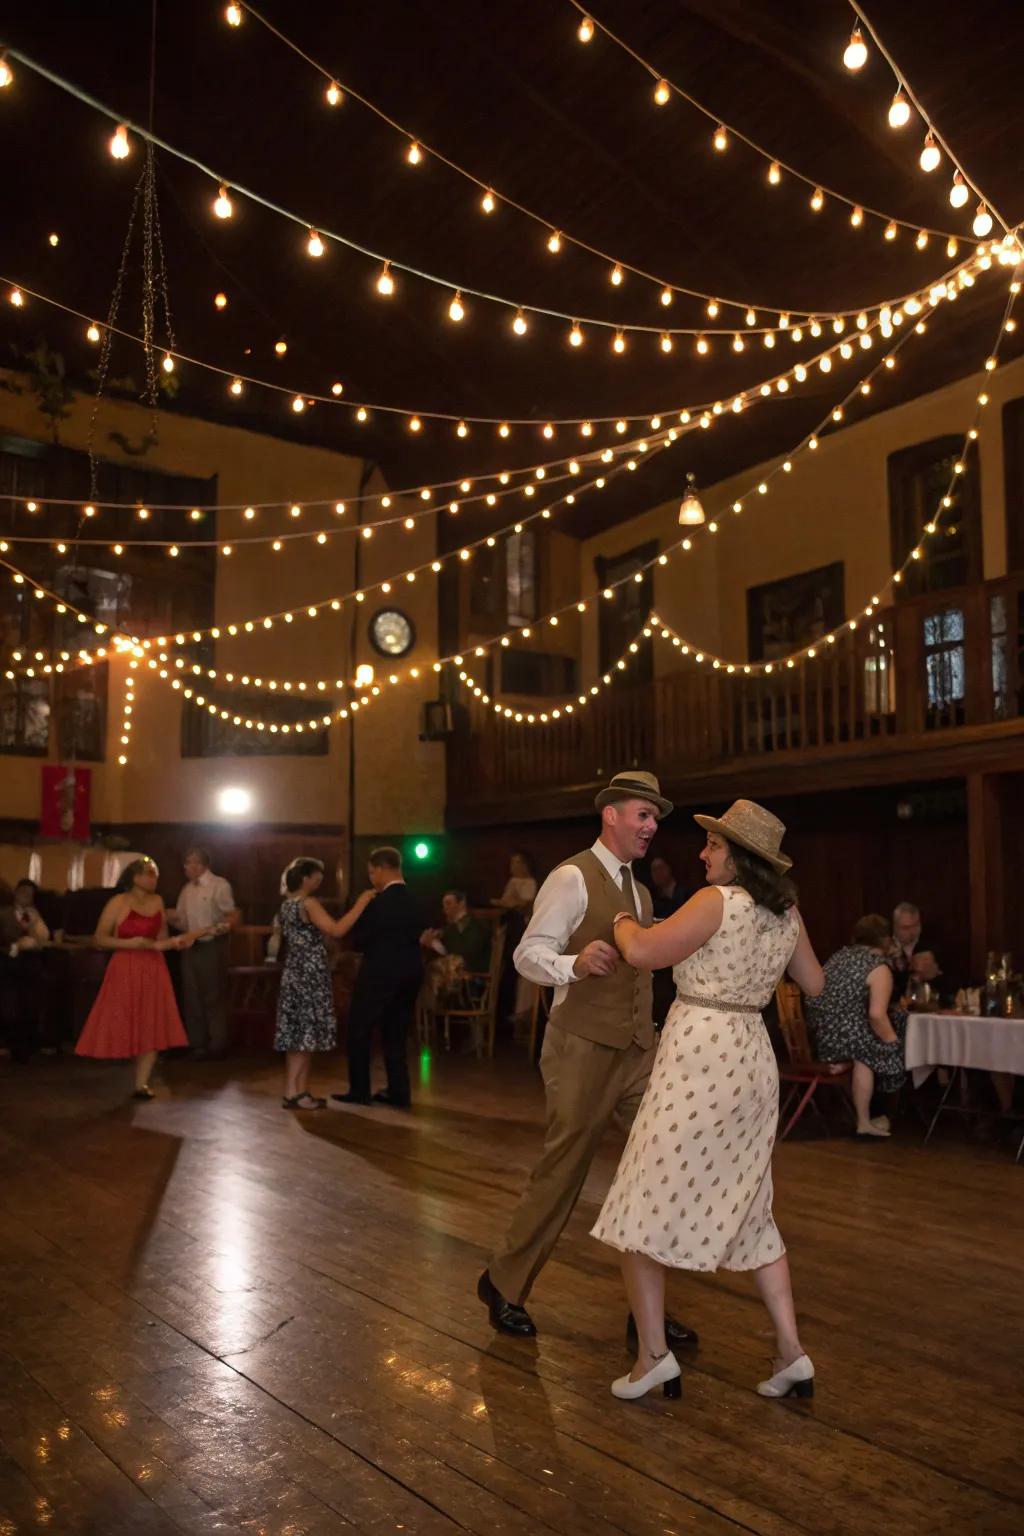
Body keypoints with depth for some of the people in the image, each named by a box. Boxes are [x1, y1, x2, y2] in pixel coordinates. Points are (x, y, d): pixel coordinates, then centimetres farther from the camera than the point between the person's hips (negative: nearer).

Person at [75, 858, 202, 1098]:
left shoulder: (157, 901, 9)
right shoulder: (118, 902, -7)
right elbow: (99, 939, -8)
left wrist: (176, 942, -6)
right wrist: (129, 943, -19)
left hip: (153, 969, 5)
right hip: (125, 970, -5)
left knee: (152, 1027, 1)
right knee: (123, 1027, -1)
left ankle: (142, 1083, 7)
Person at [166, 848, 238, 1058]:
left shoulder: (219, 885, -10)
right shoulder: (187, 889, 11)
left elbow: (233, 917, -12)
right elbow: (184, 922, 14)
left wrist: (217, 929, -28)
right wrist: (173, 918, -6)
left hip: (211, 946, -7)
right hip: (190, 947, 7)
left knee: (214, 997, 0)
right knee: (192, 997, 11)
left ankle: (217, 1045, 8)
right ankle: (197, 1044, 21)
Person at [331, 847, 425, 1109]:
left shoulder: (381, 902, -17)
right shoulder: (414, 901, 5)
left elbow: (359, 940, -11)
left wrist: (360, 910, 6)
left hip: (380, 975, -7)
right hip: (409, 974, 7)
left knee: (359, 1032, 8)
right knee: (396, 1036, 15)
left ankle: (359, 1091, 12)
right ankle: (399, 1093, 15)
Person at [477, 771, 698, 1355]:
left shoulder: (640, 890, 15)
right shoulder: (573, 878, -12)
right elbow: (528, 954, -18)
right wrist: (573, 964, -37)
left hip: (639, 1048, 8)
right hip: (584, 1048, -8)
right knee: (564, 1170, 2)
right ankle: (504, 1283, 24)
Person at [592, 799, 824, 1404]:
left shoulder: (718, 900, -14)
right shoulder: (787, 912, 8)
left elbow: (643, 952, -18)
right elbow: (814, 983, 21)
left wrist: (624, 920, 2)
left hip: (700, 1058, -8)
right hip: (754, 1059, 8)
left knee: (644, 1207, 3)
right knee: (751, 1210, 18)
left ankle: (654, 1354, 3)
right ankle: (792, 1354, 18)